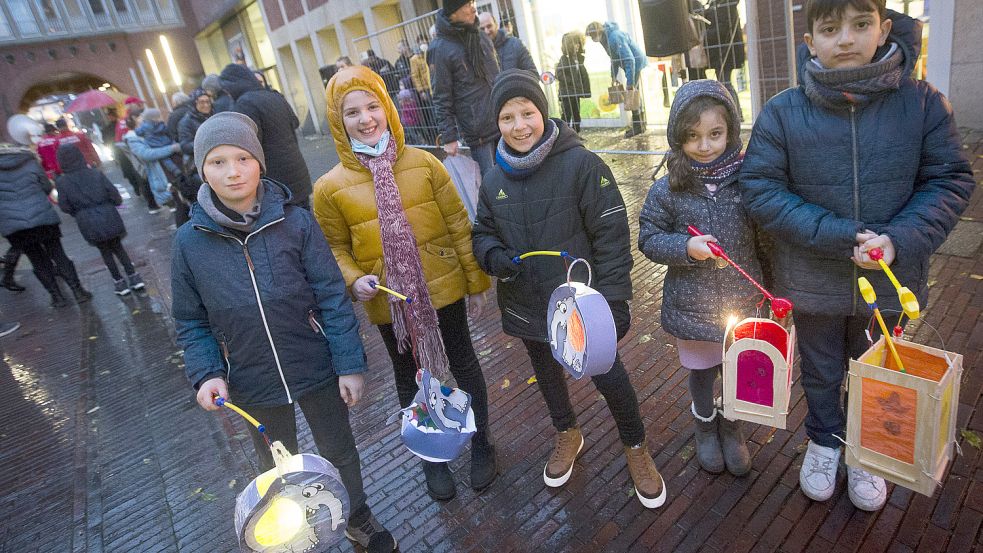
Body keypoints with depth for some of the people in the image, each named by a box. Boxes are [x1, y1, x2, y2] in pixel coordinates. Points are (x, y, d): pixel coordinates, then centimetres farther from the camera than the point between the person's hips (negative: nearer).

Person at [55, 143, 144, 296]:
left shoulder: (62, 182, -7)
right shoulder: (95, 173, -7)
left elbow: (65, 207, -3)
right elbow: (114, 194, -5)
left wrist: (79, 212, 15)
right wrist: (117, 202, 16)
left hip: (88, 223, -1)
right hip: (109, 217, 1)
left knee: (105, 251, 16)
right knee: (117, 246, 19)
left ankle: (119, 282, 19)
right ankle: (134, 277, 15)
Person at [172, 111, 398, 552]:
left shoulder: (295, 222, -14)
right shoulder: (190, 241, -9)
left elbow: (332, 298, -12)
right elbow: (191, 322, 0)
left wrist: (350, 365, -13)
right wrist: (205, 374, -14)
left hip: (317, 371, -1)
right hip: (252, 385, 2)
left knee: (340, 452, 21)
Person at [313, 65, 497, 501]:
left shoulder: (424, 164, -8)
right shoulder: (330, 188, -9)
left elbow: (459, 226, -3)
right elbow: (335, 248, 2)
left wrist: (477, 281, 0)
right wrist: (355, 280, -18)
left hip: (443, 289, 0)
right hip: (390, 302, 0)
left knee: (463, 365, 17)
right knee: (411, 378, 18)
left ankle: (480, 444, 42)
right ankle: (432, 457, 42)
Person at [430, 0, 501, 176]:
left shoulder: (482, 38, 10)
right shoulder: (440, 48, -9)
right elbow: (441, 99, -8)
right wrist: (448, 137, -11)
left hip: (503, 124, 6)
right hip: (477, 132, -6)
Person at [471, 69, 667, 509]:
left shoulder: (580, 164, -17)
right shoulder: (494, 180, -2)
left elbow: (611, 236, -15)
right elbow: (483, 234, 10)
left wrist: (613, 300, -18)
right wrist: (494, 256, -13)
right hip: (527, 306, 5)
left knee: (609, 377, 7)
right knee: (546, 373, 24)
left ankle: (635, 447, 38)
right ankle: (567, 435, 53)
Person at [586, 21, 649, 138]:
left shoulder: (615, 37, -27)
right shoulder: (605, 38, 4)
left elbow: (629, 59, -30)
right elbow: (614, 58, 17)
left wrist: (630, 83, -30)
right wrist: (613, 76, 12)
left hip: (636, 63, -10)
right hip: (631, 64, 10)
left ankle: (638, 127, -2)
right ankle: (640, 124, 25)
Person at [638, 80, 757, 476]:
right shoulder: (667, 190, -12)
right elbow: (648, 239, -5)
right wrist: (686, 247, -22)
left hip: (743, 302, 2)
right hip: (692, 305, -1)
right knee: (702, 372, 18)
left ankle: (731, 426, 46)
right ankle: (705, 425, 46)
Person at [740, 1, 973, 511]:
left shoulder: (922, 101, -9)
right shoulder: (782, 112, -13)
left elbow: (950, 181, -5)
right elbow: (760, 190, -15)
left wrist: (900, 240, -22)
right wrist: (842, 237, -22)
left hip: (889, 278, 1)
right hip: (813, 279, -1)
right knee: (820, 372, 20)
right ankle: (824, 441, 47)